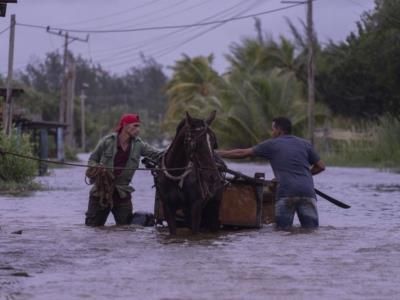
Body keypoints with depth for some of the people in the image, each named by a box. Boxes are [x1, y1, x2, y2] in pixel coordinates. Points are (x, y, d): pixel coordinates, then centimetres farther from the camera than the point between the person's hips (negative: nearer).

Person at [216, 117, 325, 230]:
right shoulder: (305, 144, 19)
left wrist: (217, 153, 25)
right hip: (307, 191, 2)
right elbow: (321, 166, 22)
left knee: (283, 229, -1)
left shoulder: (271, 145, 12)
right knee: (311, 229, -1)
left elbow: (242, 153, 16)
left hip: (286, 192, -2)